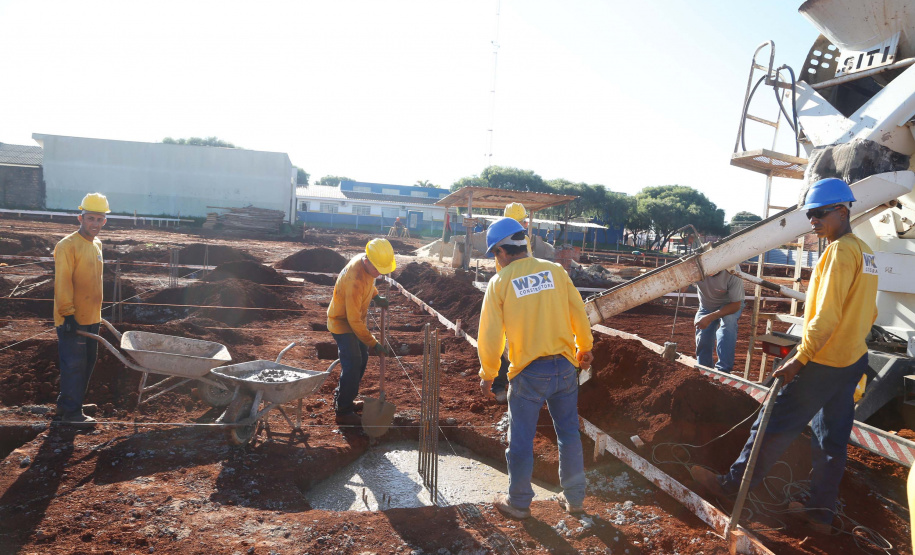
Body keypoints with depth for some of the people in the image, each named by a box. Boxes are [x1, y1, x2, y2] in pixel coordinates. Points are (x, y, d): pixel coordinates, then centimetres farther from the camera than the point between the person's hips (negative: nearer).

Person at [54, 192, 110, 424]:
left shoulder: (96, 244, 12)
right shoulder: (68, 245, -13)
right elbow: (62, 282, -17)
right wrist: (68, 313, -20)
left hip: (91, 318, 8)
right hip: (72, 320, -8)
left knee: (87, 363, 14)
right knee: (74, 364, -3)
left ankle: (66, 405, 27)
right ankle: (71, 412, 7)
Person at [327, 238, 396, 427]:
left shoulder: (366, 263, -10)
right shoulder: (355, 280, -36)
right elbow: (355, 321, -32)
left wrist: (376, 296, 2)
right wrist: (374, 344, -28)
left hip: (354, 319, 9)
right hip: (342, 322, -9)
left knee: (361, 359, 15)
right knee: (352, 365, -11)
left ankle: (342, 399, 31)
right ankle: (343, 412, 1)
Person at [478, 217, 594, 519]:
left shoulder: (500, 282, -7)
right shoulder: (555, 271, 0)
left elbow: (490, 335, -6)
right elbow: (579, 314, 4)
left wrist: (487, 375, 7)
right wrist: (585, 348, 20)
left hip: (529, 372, -3)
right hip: (565, 366, 4)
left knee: (521, 441, 12)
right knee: (569, 434, 18)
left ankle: (519, 502, 27)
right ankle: (574, 498, 31)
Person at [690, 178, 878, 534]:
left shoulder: (840, 251, -18)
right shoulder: (864, 252, 11)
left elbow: (826, 315, -24)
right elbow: (868, 314, 17)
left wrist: (799, 359, -21)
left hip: (823, 363, -9)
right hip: (853, 361, 9)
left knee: (775, 425, 0)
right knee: (832, 437, 14)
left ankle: (732, 484, 11)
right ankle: (821, 511, 24)